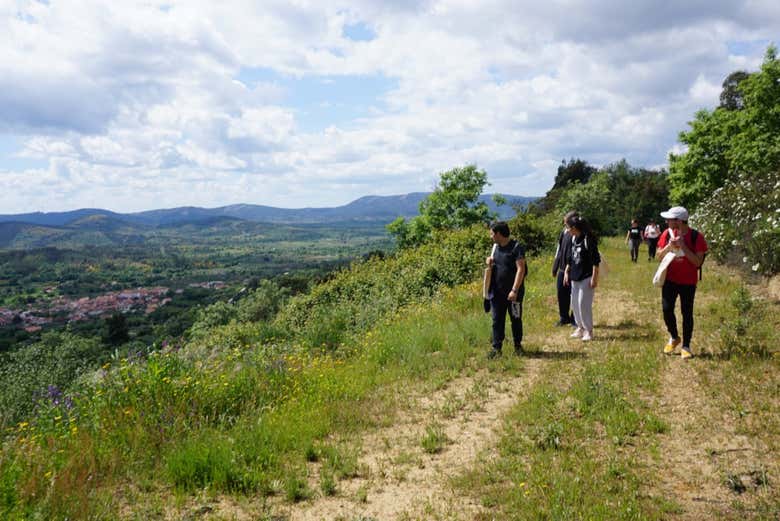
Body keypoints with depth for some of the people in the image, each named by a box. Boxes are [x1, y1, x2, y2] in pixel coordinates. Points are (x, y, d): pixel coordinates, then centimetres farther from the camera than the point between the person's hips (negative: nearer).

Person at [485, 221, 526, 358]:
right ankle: (496, 348, 11)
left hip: (513, 292, -6)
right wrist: (490, 261, 0)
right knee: (497, 320, 5)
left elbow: (521, 270, -18)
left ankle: (518, 346, 25)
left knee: (516, 320, 9)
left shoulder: (516, 247, -13)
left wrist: (514, 290, -22)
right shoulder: (496, 247, 8)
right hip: (497, 292, 6)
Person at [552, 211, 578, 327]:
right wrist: (555, 267, 14)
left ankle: (574, 319, 20)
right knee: (561, 293, 11)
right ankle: (564, 317, 26)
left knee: (574, 295, 5)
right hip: (562, 269, 6)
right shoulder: (564, 232, 4)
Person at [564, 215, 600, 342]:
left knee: (584, 304, -5)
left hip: (586, 277, -8)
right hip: (575, 277, 8)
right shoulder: (573, 239, 6)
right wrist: (566, 272, 14)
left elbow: (596, 260, -16)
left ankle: (588, 330, 7)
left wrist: (594, 278, -17)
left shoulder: (588, 239, -16)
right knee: (575, 303, 13)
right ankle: (580, 327, 26)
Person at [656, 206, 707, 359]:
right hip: (670, 279, 3)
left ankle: (686, 346, 15)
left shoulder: (696, 237, -12)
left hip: (688, 282, -3)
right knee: (667, 309, 0)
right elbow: (659, 256, 2)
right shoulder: (667, 234, -1)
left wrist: (683, 246, -24)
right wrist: (669, 246, -16)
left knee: (687, 313, 4)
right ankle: (674, 338, 25)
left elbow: (698, 262, -15)